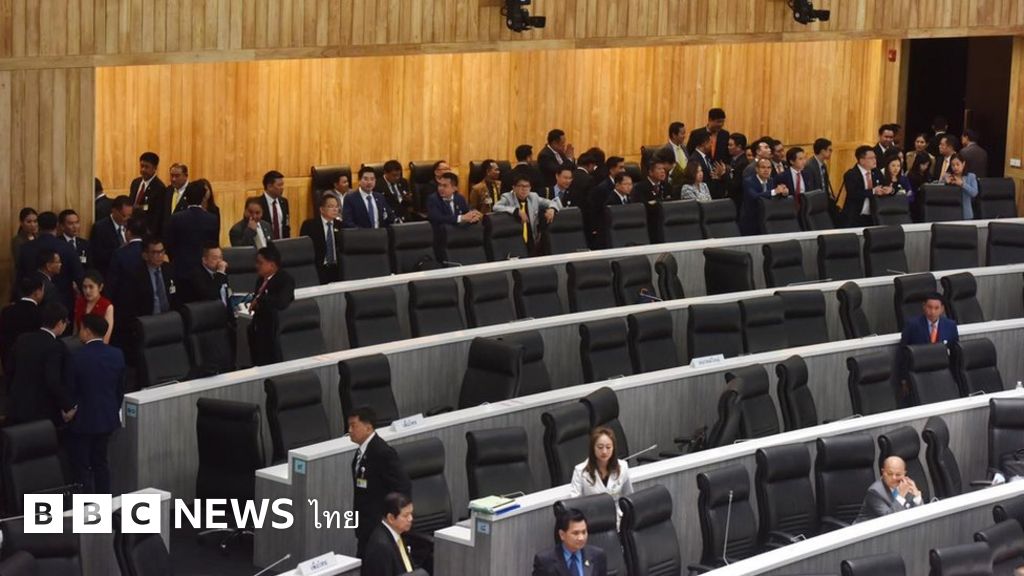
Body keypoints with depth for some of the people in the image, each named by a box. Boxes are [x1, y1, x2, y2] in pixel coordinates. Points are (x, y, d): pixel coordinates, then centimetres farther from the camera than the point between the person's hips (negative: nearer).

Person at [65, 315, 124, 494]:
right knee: (100, 462, 18)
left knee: (81, 466, 3)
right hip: (107, 418, 6)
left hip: (82, 420, -5)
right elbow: (121, 388, 5)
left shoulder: (77, 356, -19)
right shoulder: (117, 355, -3)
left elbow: (70, 390, -11)